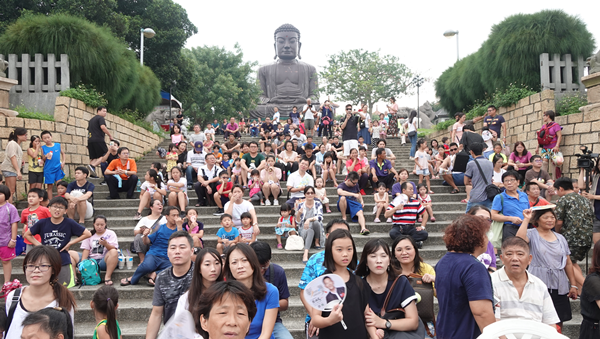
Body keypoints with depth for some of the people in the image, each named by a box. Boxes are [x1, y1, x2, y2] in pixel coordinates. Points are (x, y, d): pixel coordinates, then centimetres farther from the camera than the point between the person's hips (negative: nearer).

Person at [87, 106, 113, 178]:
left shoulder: (91, 120, 28)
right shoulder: (100, 118, -1)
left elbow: (89, 130, 29)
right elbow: (102, 127, -18)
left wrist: (88, 145, 31)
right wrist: (110, 135, -8)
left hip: (90, 140, 9)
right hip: (98, 140, -9)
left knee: (93, 157, 8)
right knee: (105, 155, -8)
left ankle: (92, 173, 2)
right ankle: (92, 166, -24)